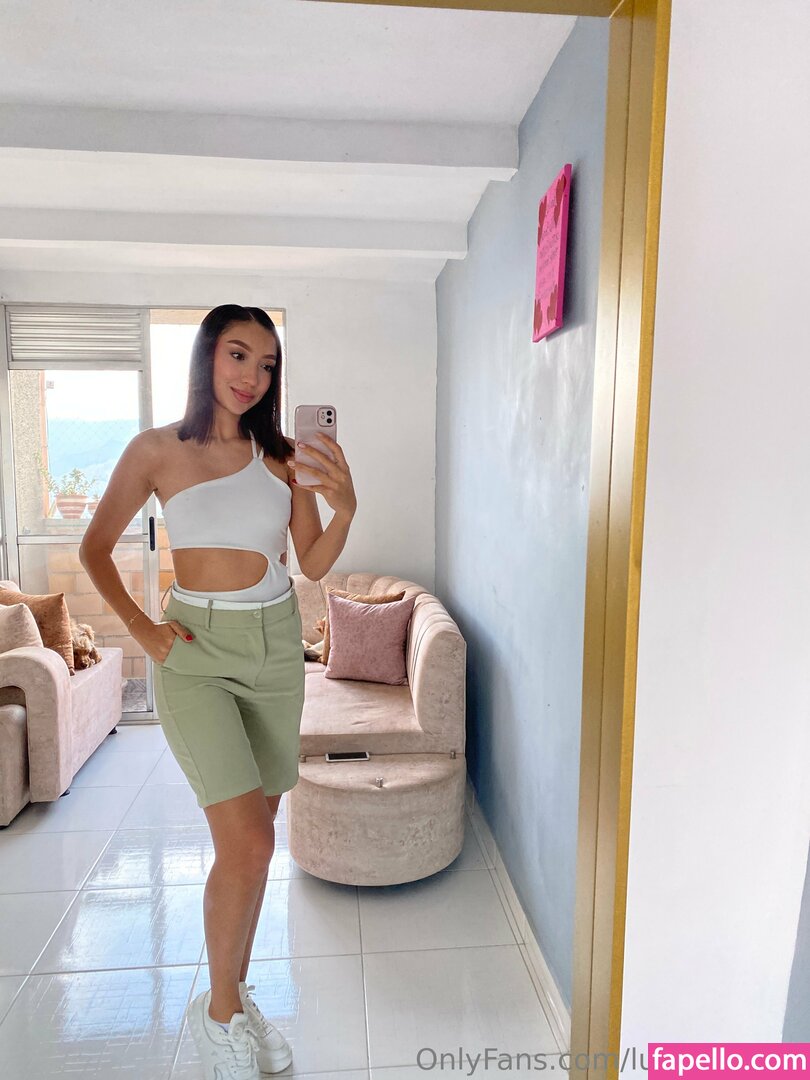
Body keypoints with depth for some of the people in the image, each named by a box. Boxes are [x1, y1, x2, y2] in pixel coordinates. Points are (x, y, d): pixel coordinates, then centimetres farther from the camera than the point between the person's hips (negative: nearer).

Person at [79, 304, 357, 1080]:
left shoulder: (282, 456, 2)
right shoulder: (157, 450, -4)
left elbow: (314, 565, 2)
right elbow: (95, 550, 5)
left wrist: (345, 507, -14)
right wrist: (141, 629, -4)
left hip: (276, 647, 4)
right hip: (195, 652, -3)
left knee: (254, 837, 12)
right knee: (246, 844, -9)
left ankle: (236, 997, 34)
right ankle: (219, 1010, 19)